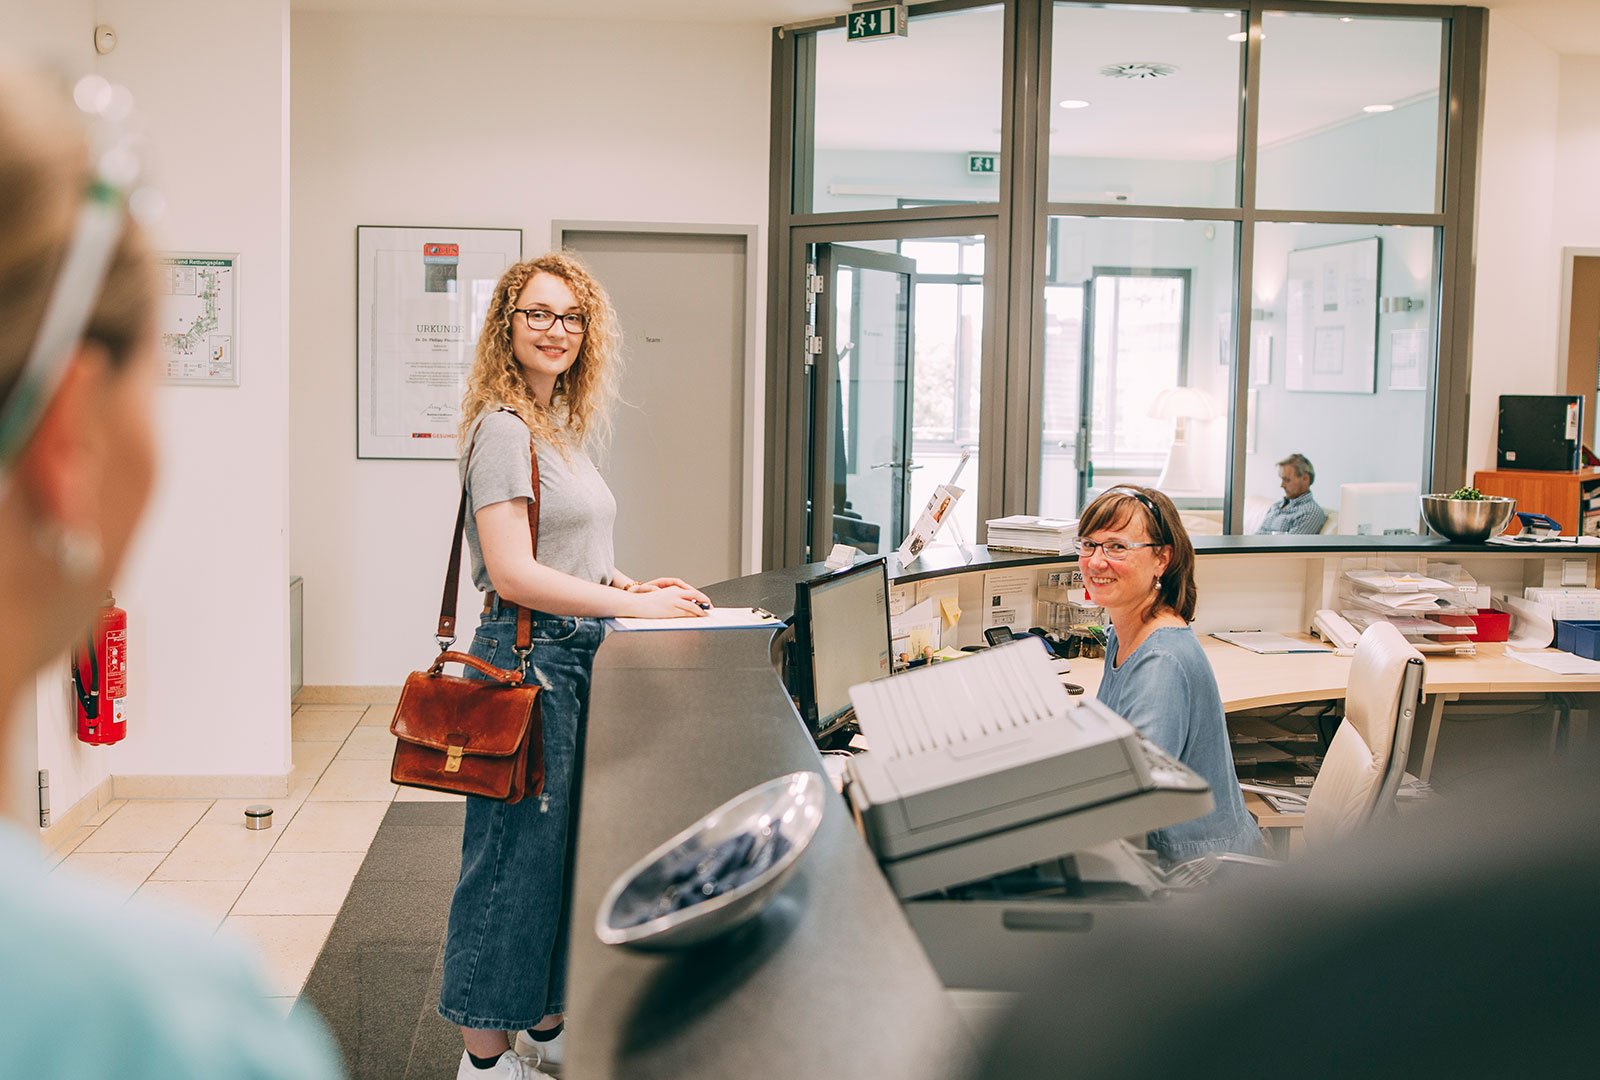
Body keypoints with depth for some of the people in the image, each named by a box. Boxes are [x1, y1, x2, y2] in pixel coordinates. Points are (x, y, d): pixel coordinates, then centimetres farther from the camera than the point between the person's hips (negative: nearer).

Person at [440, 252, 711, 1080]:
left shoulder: (565, 426, 15)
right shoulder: (503, 428, -14)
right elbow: (514, 573, -21)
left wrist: (634, 584, 7)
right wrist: (630, 605, -17)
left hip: (575, 657, 10)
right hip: (527, 655, -9)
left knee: (560, 847, 16)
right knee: (514, 850, -1)